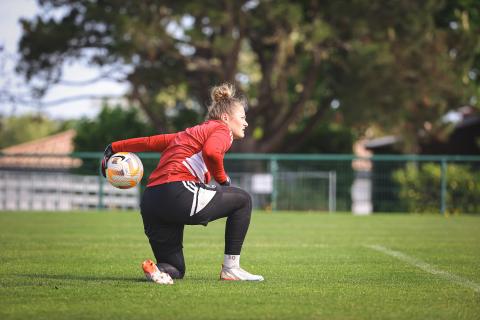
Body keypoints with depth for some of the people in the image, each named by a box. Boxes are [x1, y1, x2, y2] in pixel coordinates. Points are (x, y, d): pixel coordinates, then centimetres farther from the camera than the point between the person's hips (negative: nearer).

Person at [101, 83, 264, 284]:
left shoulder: (191, 133, 30)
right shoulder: (221, 129, 6)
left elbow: (151, 142, 31)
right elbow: (211, 151, -17)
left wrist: (115, 148, 38)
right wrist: (222, 179, -2)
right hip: (178, 193, -8)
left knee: (175, 270, 19)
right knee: (242, 199, 11)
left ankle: (157, 269, -15)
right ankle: (230, 268, 8)